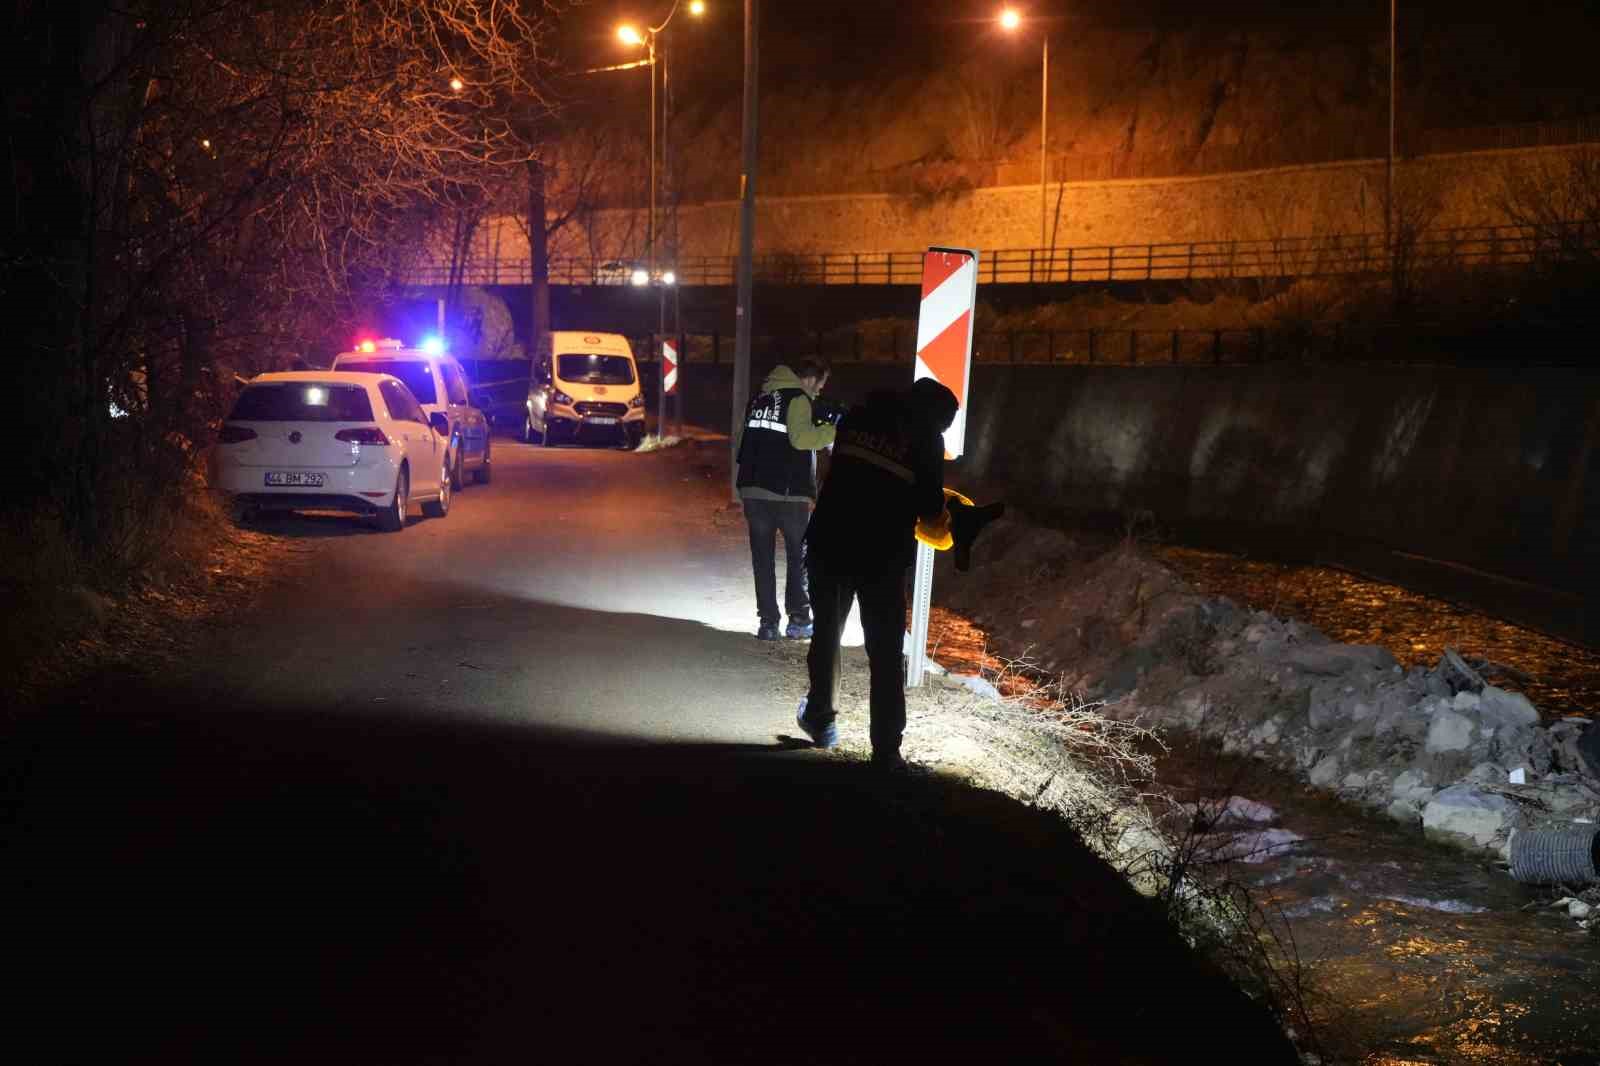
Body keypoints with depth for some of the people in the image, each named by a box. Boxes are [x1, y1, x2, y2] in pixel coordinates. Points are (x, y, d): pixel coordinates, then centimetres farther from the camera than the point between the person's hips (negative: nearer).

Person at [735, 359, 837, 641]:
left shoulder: (760, 398, 16)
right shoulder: (798, 399, -7)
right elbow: (801, 438, -20)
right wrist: (832, 431, -10)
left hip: (752, 489, 6)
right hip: (787, 492, -6)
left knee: (763, 557, 7)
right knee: (800, 555, 8)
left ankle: (768, 622, 4)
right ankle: (798, 620, 7)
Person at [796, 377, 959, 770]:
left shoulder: (859, 416, 7)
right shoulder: (926, 439, -4)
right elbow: (930, 507, -4)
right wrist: (935, 508, 18)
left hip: (830, 543, 3)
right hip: (882, 556, -3)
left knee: (827, 633, 23)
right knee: (885, 652, 4)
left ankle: (821, 720, 33)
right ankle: (886, 748, 1)